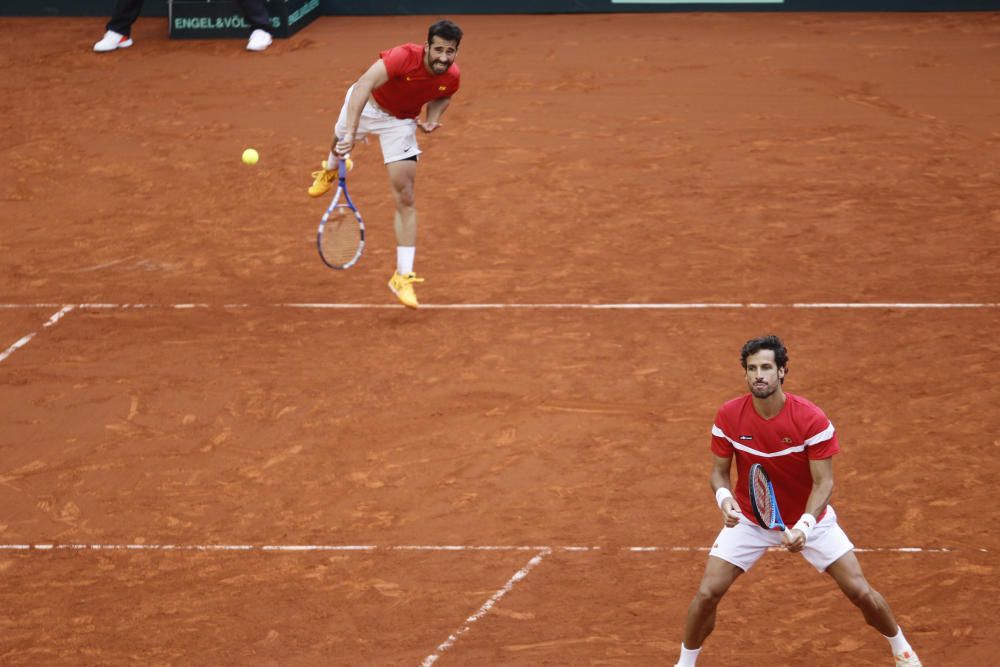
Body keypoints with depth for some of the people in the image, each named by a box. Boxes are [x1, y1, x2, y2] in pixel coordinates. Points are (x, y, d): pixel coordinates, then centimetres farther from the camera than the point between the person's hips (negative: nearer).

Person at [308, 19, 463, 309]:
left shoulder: (451, 76, -24)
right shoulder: (404, 57, -42)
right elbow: (363, 86, -51)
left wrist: (432, 118, -20)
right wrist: (350, 133, -60)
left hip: (400, 122, 1)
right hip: (367, 104, -1)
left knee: (405, 199, -10)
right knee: (340, 142, 33)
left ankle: (403, 277, -4)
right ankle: (330, 171, 75)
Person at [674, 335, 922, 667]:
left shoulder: (812, 420, -25)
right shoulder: (728, 416, -18)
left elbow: (823, 482, -21)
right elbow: (719, 471, -7)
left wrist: (804, 527, -36)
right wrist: (725, 499, -30)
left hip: (808, 517, -1)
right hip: (749, 517, 1)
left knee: (860, 592, -3)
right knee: (707, 593, -10)